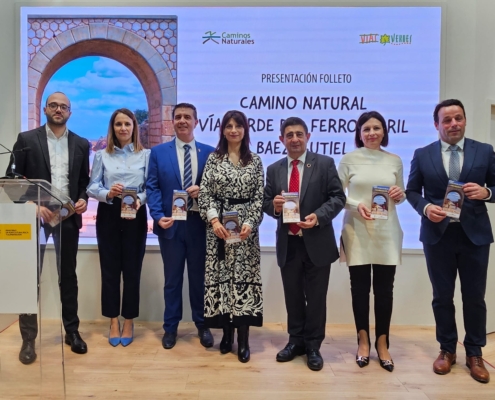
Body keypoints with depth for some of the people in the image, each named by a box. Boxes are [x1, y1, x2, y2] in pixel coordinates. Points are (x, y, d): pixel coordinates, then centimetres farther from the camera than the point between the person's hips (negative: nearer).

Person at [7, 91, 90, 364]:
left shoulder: (81, 144, 9)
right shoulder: (26, 139, 1)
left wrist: (83, 199, -7)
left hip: (69, 218, 2)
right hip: (35, 216, -2)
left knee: (68, 276, 11)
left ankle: (72, 331, 22)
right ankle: (28, 338, 14)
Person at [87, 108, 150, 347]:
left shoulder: (145, 155, 5)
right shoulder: (101, 155, 8)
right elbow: (92, 187, 1)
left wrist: (139, 200, -22)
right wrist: (108, 193, -20)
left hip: (135, 216, -1)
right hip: (108, 215, 1)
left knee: (132, 269, 4)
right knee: (110, 268, 5)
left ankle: (128, 322, 19)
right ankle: (113, 321, 19)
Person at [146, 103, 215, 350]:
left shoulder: (209, 152, 5)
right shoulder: (158, 152, 4)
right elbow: (152, 187, -1)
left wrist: (202, 189, -15)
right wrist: (158, 216, -14)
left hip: (199, 223, 0)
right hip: (170, 224, 0)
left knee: (200, 276, 12)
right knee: (172, 278, 11)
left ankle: (202, 325, 28)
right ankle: (170, 327, 25)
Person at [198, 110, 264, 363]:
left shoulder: (255, 161, 5)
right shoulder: (213, 159, 5)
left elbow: (259, 196, 1)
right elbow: (205, 193, -1)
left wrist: (250, 223, -12)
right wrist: (214, 220, -14)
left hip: (246, 225, 0)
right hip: (218, 225, 1)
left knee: (244, 277, -1)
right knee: (220, 275, 3)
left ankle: (243, 339, 6)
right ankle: (226, 333, 17)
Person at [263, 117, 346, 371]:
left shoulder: (325, 164, -1)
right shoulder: (274, 169, 8)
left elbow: (337, 197, -6)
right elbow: (266, 203, 9)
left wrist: (318, 216, -21)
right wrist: (274, 206, -15)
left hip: (317, 242, -3)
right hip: (288, 243, 3)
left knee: (316, 297, 8)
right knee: (293, 296, 14)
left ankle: (313, 346, 23)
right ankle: (296, 341, 31)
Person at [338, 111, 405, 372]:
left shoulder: (394, 161, 7)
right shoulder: (349, 159, 0)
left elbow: (401, 195, 14)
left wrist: (400, 195, -9)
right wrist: (356, 205, -16)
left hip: (387, 232, 2)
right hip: (357, 231, -1)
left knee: (384, 288, 6)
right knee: (360, 286, 6)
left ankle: (382, 343, 21)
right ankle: (363, 341, 23)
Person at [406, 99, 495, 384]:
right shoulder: (422, 155, 2)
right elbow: (412, 191, 4)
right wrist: (426, 207, -14)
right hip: (438, 234, 0)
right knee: (442, 296, 10)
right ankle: (447, 350, 27)